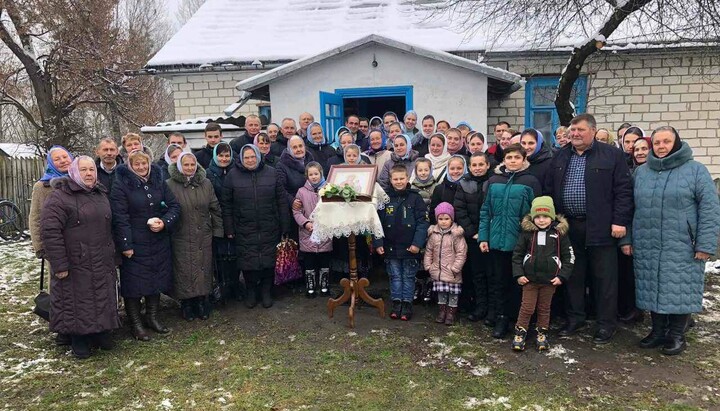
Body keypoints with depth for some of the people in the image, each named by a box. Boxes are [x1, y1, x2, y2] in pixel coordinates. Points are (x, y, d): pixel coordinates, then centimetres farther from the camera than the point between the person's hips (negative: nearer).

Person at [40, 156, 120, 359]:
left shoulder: (101, 195, 12)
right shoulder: (60, 197, -12)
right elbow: (50, 232, -17)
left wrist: (112, 256, 17)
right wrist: (59, 264, -19)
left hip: (102, 263, 6)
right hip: (75, 264, -6)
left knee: (101, 298, 13)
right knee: (77, 300, 4)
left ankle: (100, 332, 29)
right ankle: (78, 338, 19)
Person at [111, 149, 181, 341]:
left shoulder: (159, 181, 6)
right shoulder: (121, 185, -9)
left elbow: (174, 206, 6)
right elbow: (120, 217, -13)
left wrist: (164, 222, -12)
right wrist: (125, 245, -16)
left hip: (159, 242, 5)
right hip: (134, 244, -5)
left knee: (157, 280, 13)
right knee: (134, 282, 3)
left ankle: (152, 317, 30)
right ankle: (135, 323, 17)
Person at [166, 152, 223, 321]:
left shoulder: (206, 184, 7)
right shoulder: (170, 185, -5)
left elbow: (215, 209, 9)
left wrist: (218, 230, 7)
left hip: (204, 238, 3)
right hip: (181, 239, -3)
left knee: (204, 269, 8)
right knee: (184, 272, 3)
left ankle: (203, 304, 22)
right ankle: (187, 306, 18)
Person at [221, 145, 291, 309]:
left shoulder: (272, 174, 4)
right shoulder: (232, 176, 1)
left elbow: (282, 201, 5)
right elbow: (226, 205, 3)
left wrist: (285, 227, 2)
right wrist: (229, 229, -1)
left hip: (269, 229, 1)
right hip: (245, 231, -1)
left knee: (269, 261, 6)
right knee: (248, 263, 3)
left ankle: (266, 292, 24)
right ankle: (250, 293, 23)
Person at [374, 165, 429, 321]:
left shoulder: (415, 198, -5)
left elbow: (422, 222, -8)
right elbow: (377, 222, 2)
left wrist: (417, 243, -15)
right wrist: (377, 243, -4)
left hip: (410, 247, -2)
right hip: (391, 247, 2)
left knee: (408, 277, 10)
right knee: (395, 276, 12)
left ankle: (407, 304, 20)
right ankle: (396, 303, 22)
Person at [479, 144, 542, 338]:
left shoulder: (531, 182, -3)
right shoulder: (493, 181, 5)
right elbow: (485, 211, 6)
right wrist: (483, 237, 1)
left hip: (521, 242, -2)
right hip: (497, 241, 3)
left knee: (518, 282, 10)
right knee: (498, 281, 10)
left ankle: (517, 320, 24)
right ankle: (501, 317, 22)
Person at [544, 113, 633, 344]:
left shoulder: (612, 156, -2)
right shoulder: (560, 157, 12)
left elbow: (623, 190, -5)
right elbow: (549, 190, 14)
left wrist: (620, 221, -12)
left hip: (600, 228, -4)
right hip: (568, 227, 4)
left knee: (604, 277, 4)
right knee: (572, 275, 12)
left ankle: (606, 325, 16)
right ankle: (574, 319, 26)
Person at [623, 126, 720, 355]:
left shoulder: (695, 170, -1)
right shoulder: (641, 171, 11)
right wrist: (626, 239, 8)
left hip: (681, 248, -3)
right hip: (647, 247, 4)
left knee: (679, 290, 2)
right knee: (653, 289, 9)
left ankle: (677, 335, 18)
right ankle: (658, 330, 24)